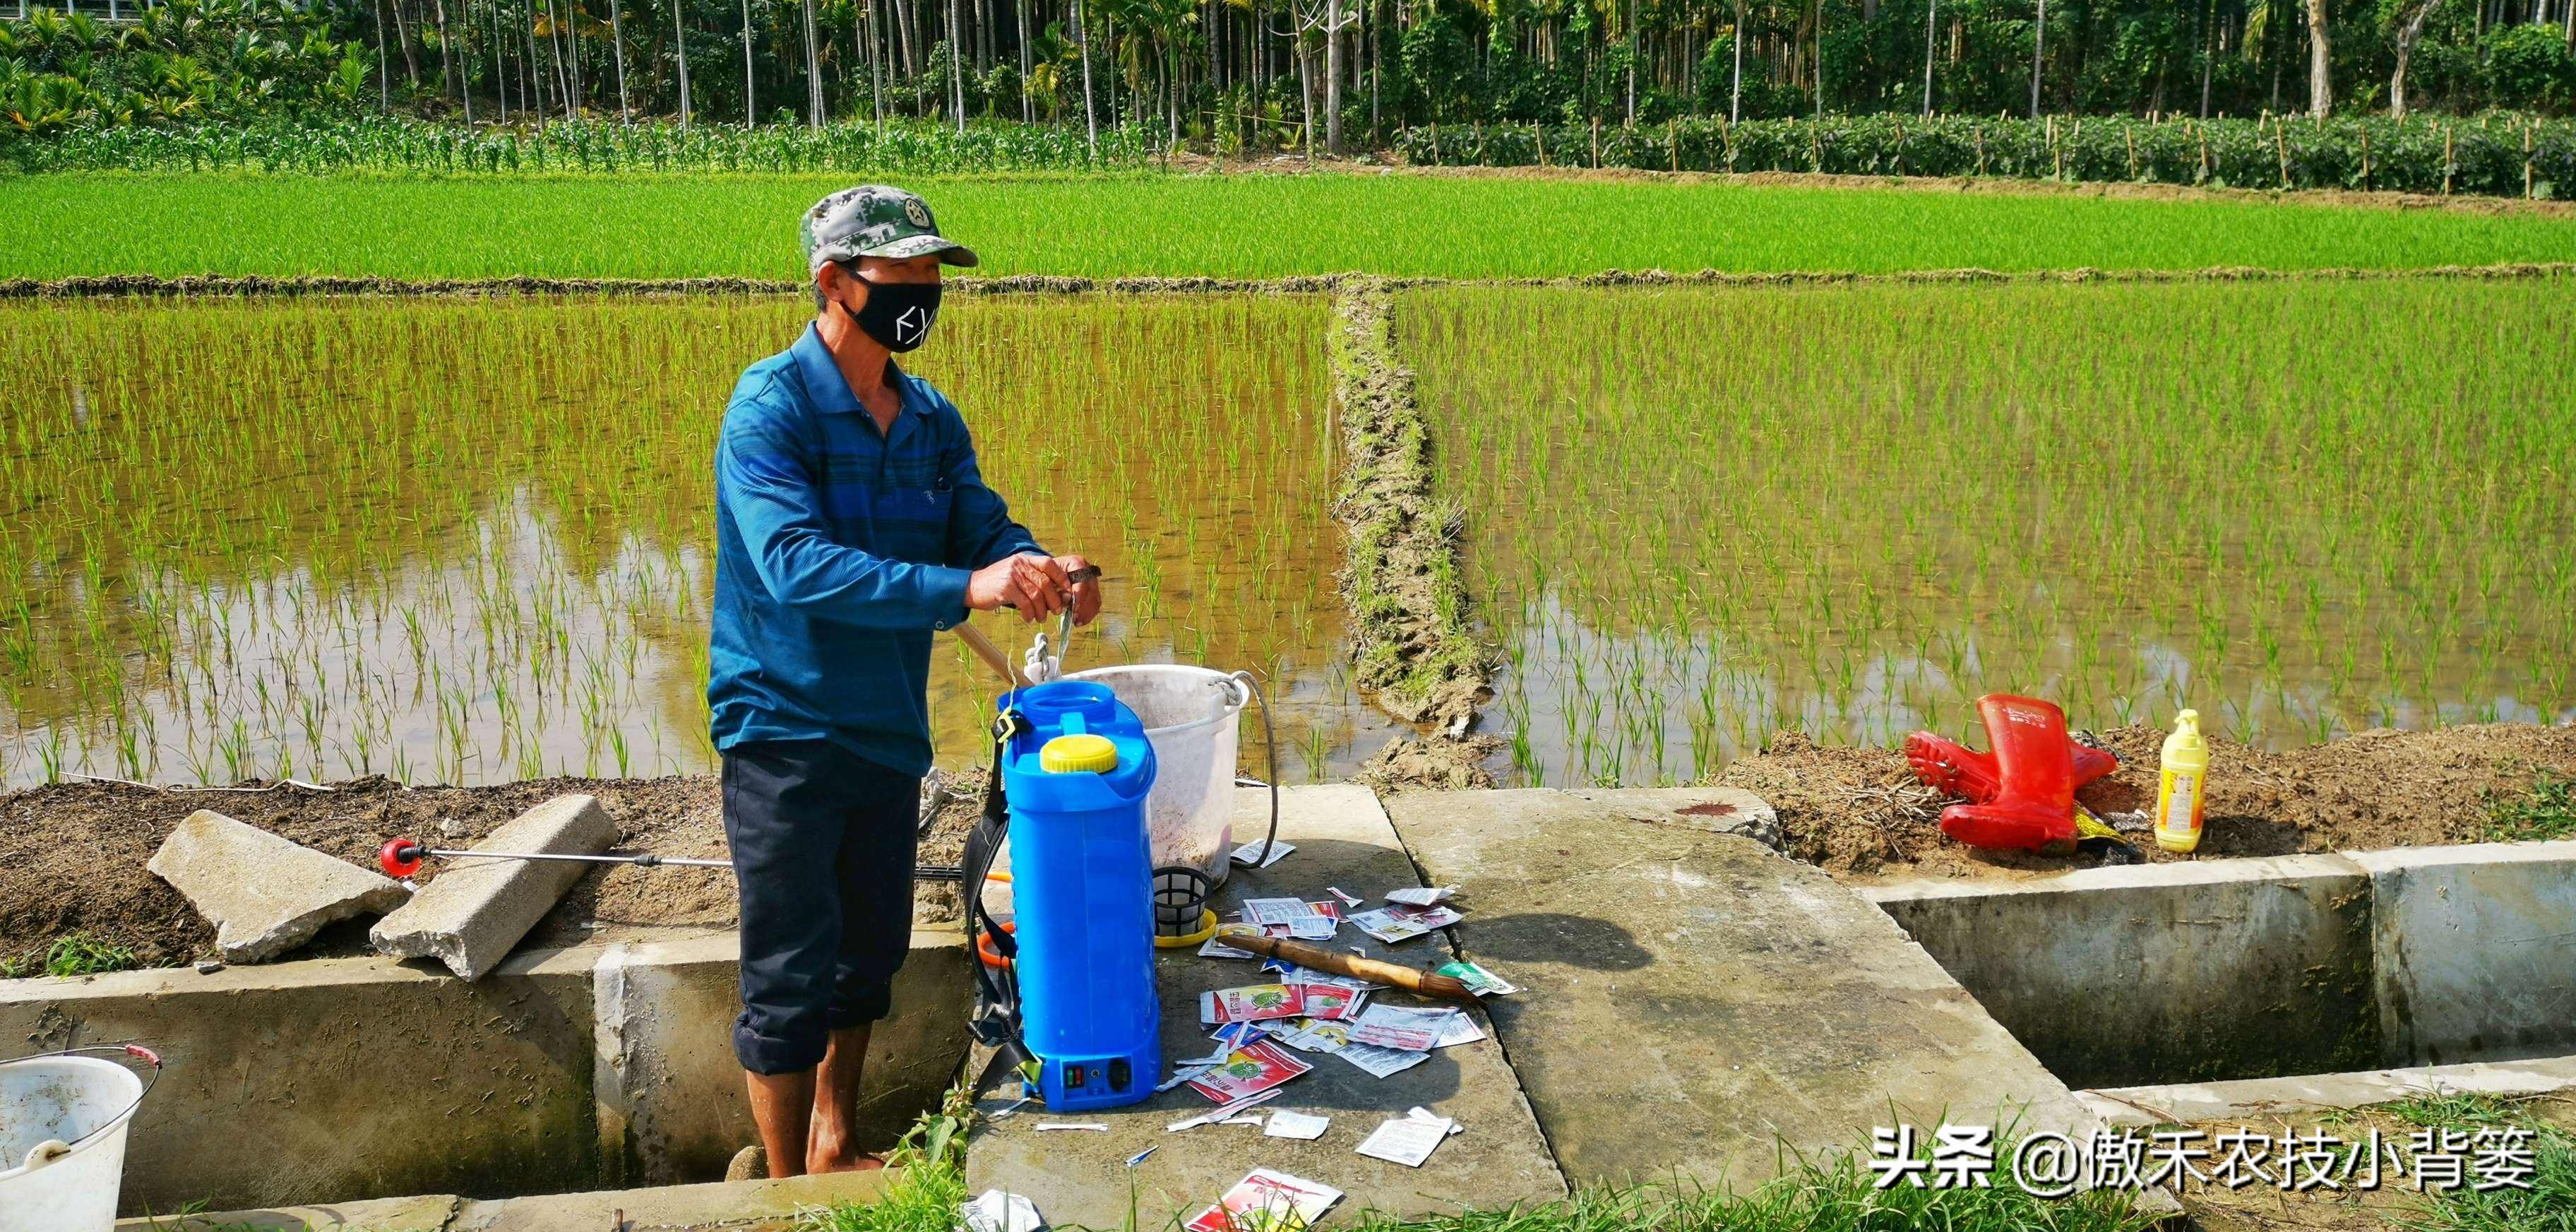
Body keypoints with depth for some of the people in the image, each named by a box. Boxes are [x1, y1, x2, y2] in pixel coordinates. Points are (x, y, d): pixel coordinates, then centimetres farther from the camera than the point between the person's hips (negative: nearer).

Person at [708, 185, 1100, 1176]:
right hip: (785, 732, -7)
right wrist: (964, 589, -38)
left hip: (889, 729, 7)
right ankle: (787, 1189, 18)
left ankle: (835, 1149, 37)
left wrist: (1045, 571, -23)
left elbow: (984, 526, 1)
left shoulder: (930, 418, 5)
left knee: (868, 955, 18)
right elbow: (794, 564, -29)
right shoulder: (770, 408, -16)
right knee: (790, 979, 1)